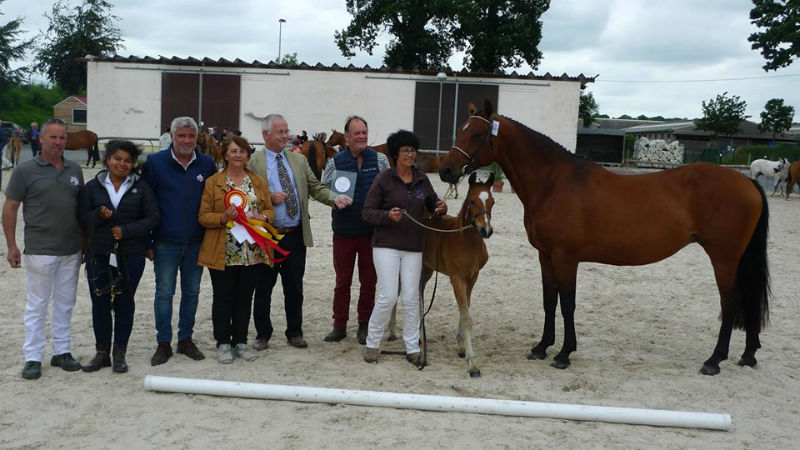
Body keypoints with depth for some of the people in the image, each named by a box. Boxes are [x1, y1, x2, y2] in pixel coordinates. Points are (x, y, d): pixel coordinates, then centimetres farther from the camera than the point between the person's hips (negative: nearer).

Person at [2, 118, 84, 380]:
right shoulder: (25, 171, -4)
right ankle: (33, 358, 12)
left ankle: (62, 351, 23)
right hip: (40, 250, -4)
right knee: (37, 304, 3)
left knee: (65, 304, 12)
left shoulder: (75, 171, 9)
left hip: (71, 250, 4)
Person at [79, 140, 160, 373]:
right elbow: (81, 218, 5)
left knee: (124, 302, 5)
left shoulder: (141, 187, 3)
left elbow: (153, 217, -2)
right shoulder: (93, 186, 7)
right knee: (99, 302, 5)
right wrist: (99, 215, -16)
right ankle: (102, 353, 18)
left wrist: (126, 230, -14)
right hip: (98, 254, 1)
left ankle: (119, 354, 16)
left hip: (131, 255, -1)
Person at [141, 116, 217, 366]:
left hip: (196, 242, 3)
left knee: (191, 292, 11)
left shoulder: (207, 164, 4)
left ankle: (186, 340, 24)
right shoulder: (155, 163, -2)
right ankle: (164, 344, 13)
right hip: (166, 242, -2)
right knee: (164, 293, 2)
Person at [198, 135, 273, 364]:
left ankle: (240, 341, 21)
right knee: (223, 298, 5)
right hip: (223, 254, -2)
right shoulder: (212, 182, 1)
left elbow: (270, 209, 13)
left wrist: (262, 216, -9)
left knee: (245, 298, 10)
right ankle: (223, 343, 16)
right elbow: (204, 216, -2)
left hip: (252, 253, 3)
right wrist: (223, 217, -19)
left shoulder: (259, 182, 10)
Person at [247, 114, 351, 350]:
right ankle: (263, 334, 22)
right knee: (263, 288, 7)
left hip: (296, 234, 3)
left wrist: (335, 198, -10)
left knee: (294, 287, 11)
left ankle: (294, 333, 24)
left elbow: (316, 187, 8)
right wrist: (268, 198, -17)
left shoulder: (299, 160, 11)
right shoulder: (254, 162, -2)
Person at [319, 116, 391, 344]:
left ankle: (364, 326, 22)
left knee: (369, 281, 8)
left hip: (372, 231, 0)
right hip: (344, 231, 0)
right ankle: (339, 326, 20)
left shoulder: (380, 160, 2)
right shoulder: (335, 162, 0)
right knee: (342, 281, 9)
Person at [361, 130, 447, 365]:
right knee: (388, 296, -7)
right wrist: (388, 216, -22)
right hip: (386, 245, -4)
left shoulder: (422, 180, 8)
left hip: (414, 248, 4)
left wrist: (441, 207, -3)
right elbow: (367, 211, -4)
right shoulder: (384, 180, -4)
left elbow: (432, 202, 21)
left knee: (411, 298, 5)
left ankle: (412, 348, 14)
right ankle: (372, 343, 12)